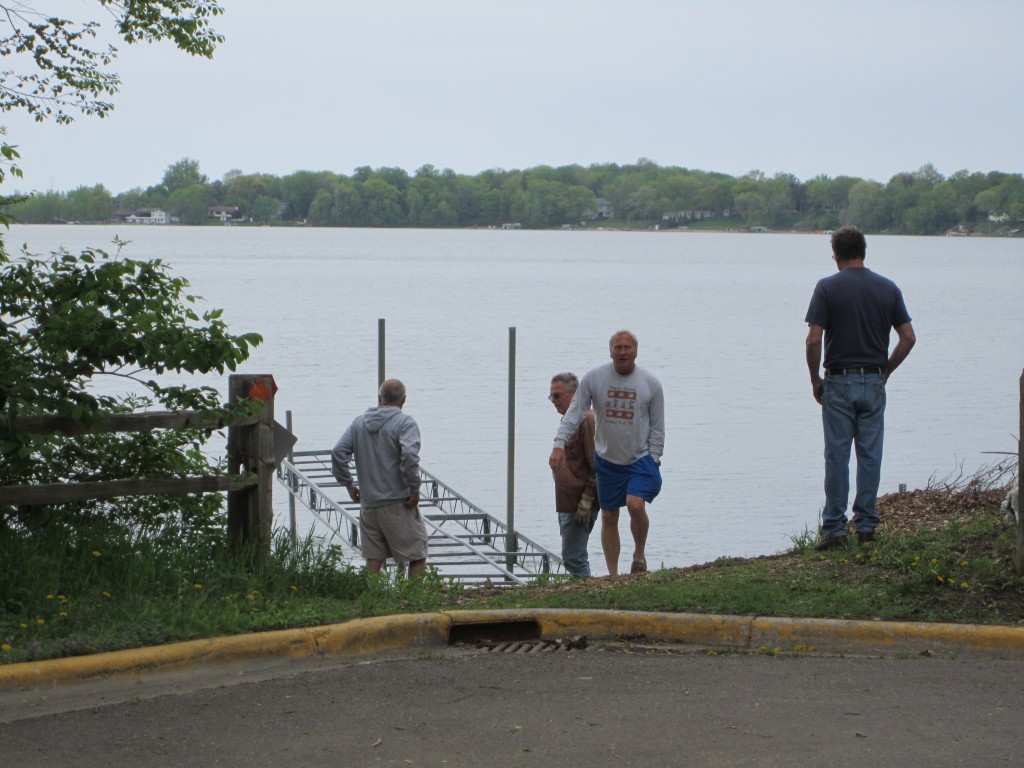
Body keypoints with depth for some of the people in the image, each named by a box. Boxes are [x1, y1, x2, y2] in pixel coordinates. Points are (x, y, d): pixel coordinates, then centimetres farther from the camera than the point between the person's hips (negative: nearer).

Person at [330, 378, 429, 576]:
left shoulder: (359, 423, 10)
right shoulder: (404, 422, -8)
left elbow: (338, 453, 5)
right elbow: (409, 454, -23)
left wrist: (349, 485, 12)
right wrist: (414, 488, -15)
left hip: (368, 504, 5)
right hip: (399, 504, -5)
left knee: (373, 560, 10)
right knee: (417, 557, 2)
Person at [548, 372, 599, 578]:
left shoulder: (586, 420, -15)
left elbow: (597, 466, -19)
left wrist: (586, 501, -20)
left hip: (579, 506, -10)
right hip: (566, 504, 10)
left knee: (573, 558, -10)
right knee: (576, 557, 14)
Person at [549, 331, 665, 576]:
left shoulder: (651, 383, -5)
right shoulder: (593, 378, -6)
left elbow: (657, 427, 1)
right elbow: (574, 413, -4)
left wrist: (654, 461, -5)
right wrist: (559, 444, -15)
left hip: (640, 458, -2)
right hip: (607, 459, 2)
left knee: (635, 504, -22)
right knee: (609, 517, 7)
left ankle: (639, 554, 4)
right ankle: (613, 574, 18)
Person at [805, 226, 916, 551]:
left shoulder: (827, 287, -7)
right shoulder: (888, 288, 3)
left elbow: (813, 340, -12)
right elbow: (908, 337, 1)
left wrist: (815, 379, 1)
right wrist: (885, 371, 12)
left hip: (838, 381, -3)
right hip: (874, 382, 3)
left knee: (837, 456, 1)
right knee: (870, 455, 9)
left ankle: (834, 529, 0)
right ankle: (866, 525, 11)